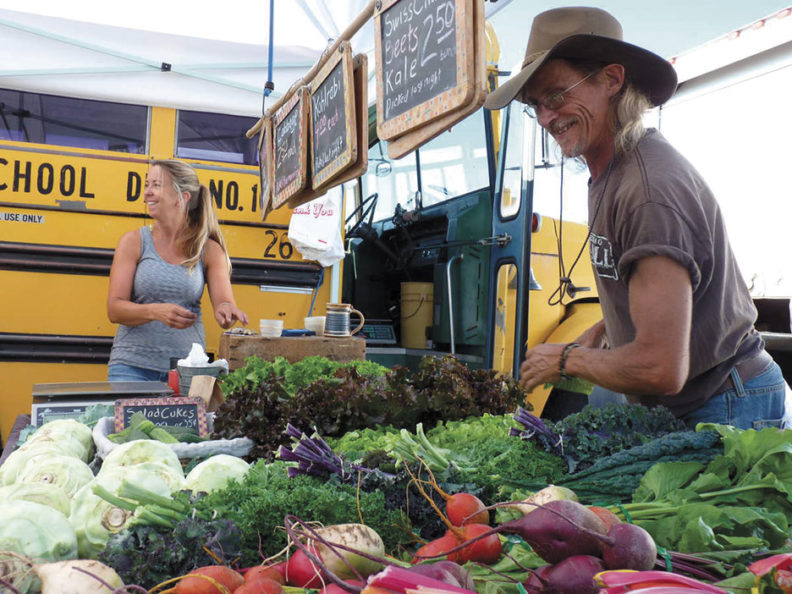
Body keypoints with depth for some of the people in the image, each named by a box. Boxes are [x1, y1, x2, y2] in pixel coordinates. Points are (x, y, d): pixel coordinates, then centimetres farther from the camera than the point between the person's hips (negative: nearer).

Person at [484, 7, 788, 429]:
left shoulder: (651, 188, -27)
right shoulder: (610, 173, 6)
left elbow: (661, 369, -30)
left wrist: (567, 359, -14)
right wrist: (600, 332, 5)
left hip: (726, 411, -9)